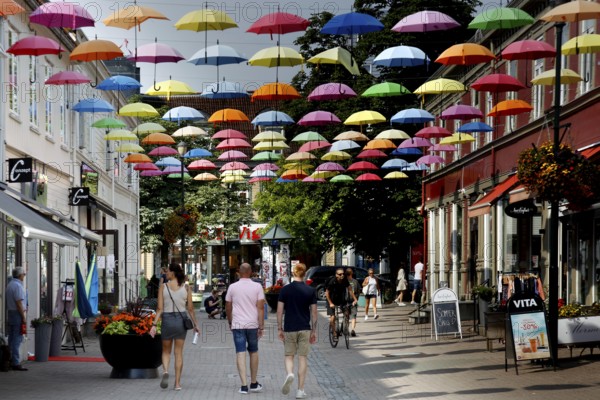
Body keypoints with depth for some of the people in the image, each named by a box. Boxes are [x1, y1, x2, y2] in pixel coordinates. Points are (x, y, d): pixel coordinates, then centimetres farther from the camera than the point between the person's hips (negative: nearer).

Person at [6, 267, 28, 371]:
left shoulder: (10, 284, 14)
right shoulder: (18, 286, -15)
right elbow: (18, 303, -19)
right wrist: (23, 317, -16)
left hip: (10, 313, 10)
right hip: (17, 314, -10)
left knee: (11, 338, 12)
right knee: (17, 339, -9)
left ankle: (10, 361, 15)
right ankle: (16, 363, -11)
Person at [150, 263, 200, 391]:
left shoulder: (163, 286, -5)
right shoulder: (186, 287, -1)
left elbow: (160, 308, -9)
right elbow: (190, 308, 0)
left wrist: (154, 325, -8)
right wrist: (195, 324, 10)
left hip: (167, 319, -1)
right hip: (181, 320, 1)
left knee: (166, 351, 15)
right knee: (178, 352, 8)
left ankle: (165, 371, -15)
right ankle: (177, 383, 7)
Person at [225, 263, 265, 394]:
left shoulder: (233, 287, 1)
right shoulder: (257, 287, -2)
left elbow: (228, 307, 9)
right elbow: (260, 307, -6)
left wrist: (230, 322, 24)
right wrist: (261, 326, -3)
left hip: (237, 325, 0)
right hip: (253, 324, 0)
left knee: (240, 353, -3)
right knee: (253, 352, 16)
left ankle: (244, 386, -11)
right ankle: (253, 384, 24)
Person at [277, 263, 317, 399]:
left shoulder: (285, 290, -4)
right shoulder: (310, 291, -2)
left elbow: (280, 310, -4)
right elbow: (314, 312, 0)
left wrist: (279, 329, 5)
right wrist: (314, 331, 7)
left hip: (289, 329, 0)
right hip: (305, 329, 0)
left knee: (289, 356, 12)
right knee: (302, 358, 6)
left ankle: (289, 373, -20)